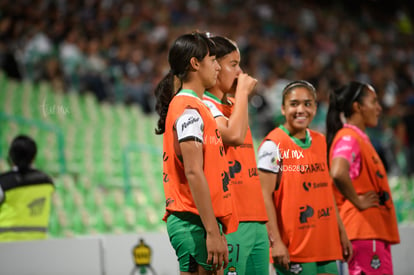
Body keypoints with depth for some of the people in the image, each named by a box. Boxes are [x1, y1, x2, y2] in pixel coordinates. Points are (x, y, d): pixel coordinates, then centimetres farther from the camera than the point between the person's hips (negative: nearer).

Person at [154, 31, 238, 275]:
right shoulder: (188, 109, -11)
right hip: (195, 223, -10)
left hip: (204, 221, 10)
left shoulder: (196, 107, 20)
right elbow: (193, 173, -19)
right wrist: (212, 232, -22)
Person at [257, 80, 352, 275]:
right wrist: (275, 241, -20)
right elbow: (265, 195, -13)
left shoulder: (320, 141, 13)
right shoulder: (273, 145, -8)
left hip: (325, 244, 7)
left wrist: (341, 232, 19)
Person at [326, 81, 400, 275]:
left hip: (376, 229, 10)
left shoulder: (359, 138, 18)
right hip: (364, 230, -10)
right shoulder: (348, 138, -13)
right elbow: (338, 173, -31)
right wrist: (357, 201, -19)